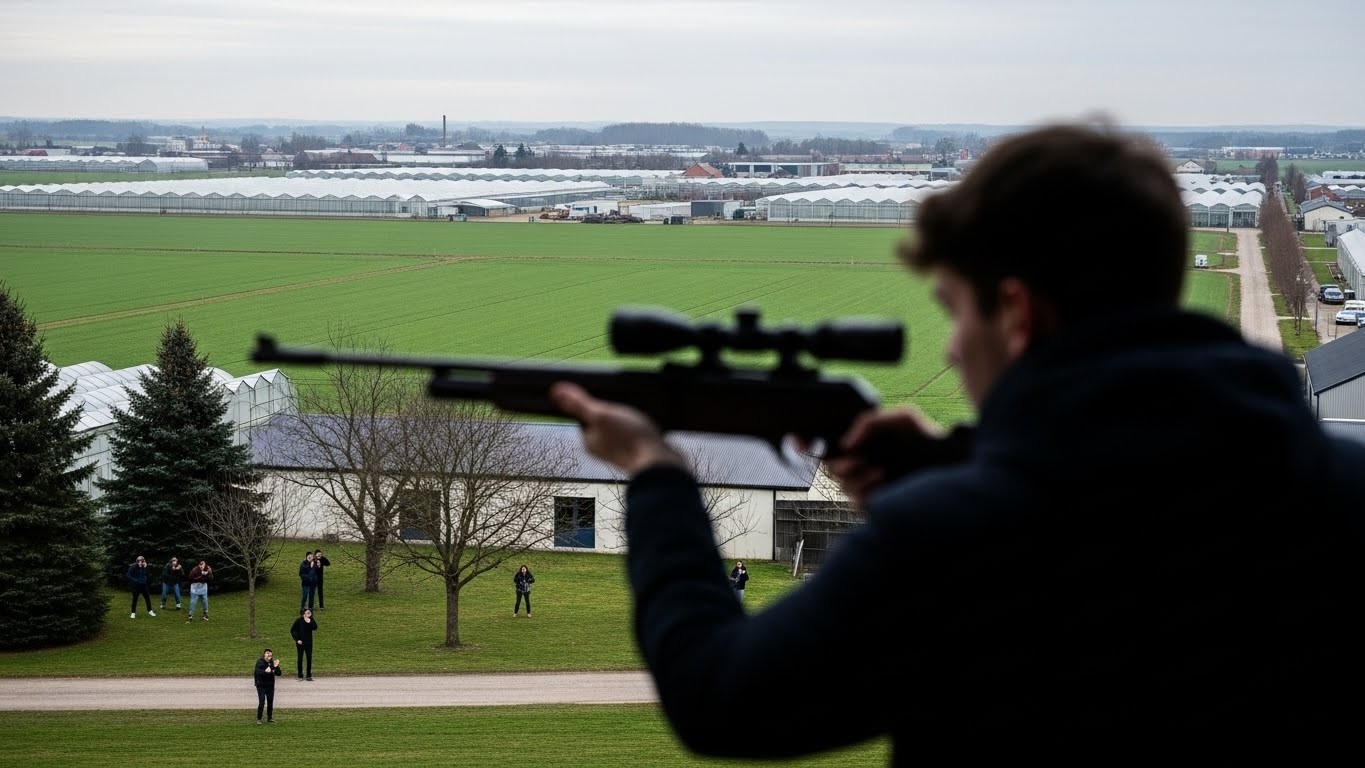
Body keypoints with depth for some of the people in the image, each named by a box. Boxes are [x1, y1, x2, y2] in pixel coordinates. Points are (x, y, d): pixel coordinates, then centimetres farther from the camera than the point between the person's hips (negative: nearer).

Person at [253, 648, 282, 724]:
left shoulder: (272, 662, 1)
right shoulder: (260, 662, -10)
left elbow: (278, 674, 0)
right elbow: (257, 671, -25)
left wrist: (276, 667, -18)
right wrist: (265, 671, -42)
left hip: (270, 685, 4)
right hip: (261, 685, -4)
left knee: (270, 702, 10)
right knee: (262, 702, -9)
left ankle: (270, 718, 25)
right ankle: (258, 719, 2)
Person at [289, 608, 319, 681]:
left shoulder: (311, 620, -2)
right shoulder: (299, 620, -9)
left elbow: (315, 628, -17)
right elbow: (293, 630, -4)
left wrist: (309, 622, -31)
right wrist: (297, 639, -11)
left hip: (308, 642, 2)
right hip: (300, 642, -2)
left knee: (309, 658, 0)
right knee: (300, 658, 4)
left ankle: (309, 676, 6)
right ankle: (300, 676, 13)